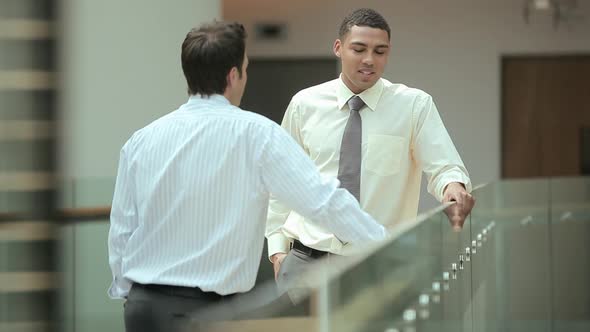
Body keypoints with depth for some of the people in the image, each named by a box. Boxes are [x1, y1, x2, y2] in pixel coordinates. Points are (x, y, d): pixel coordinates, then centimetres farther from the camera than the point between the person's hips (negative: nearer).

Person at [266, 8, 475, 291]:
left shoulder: (415, 105, 0)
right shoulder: (304, 104, 5)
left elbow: (444, 167, -8)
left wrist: (453, 186, -31)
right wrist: (277, 247, 6)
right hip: (306, 257, 1)